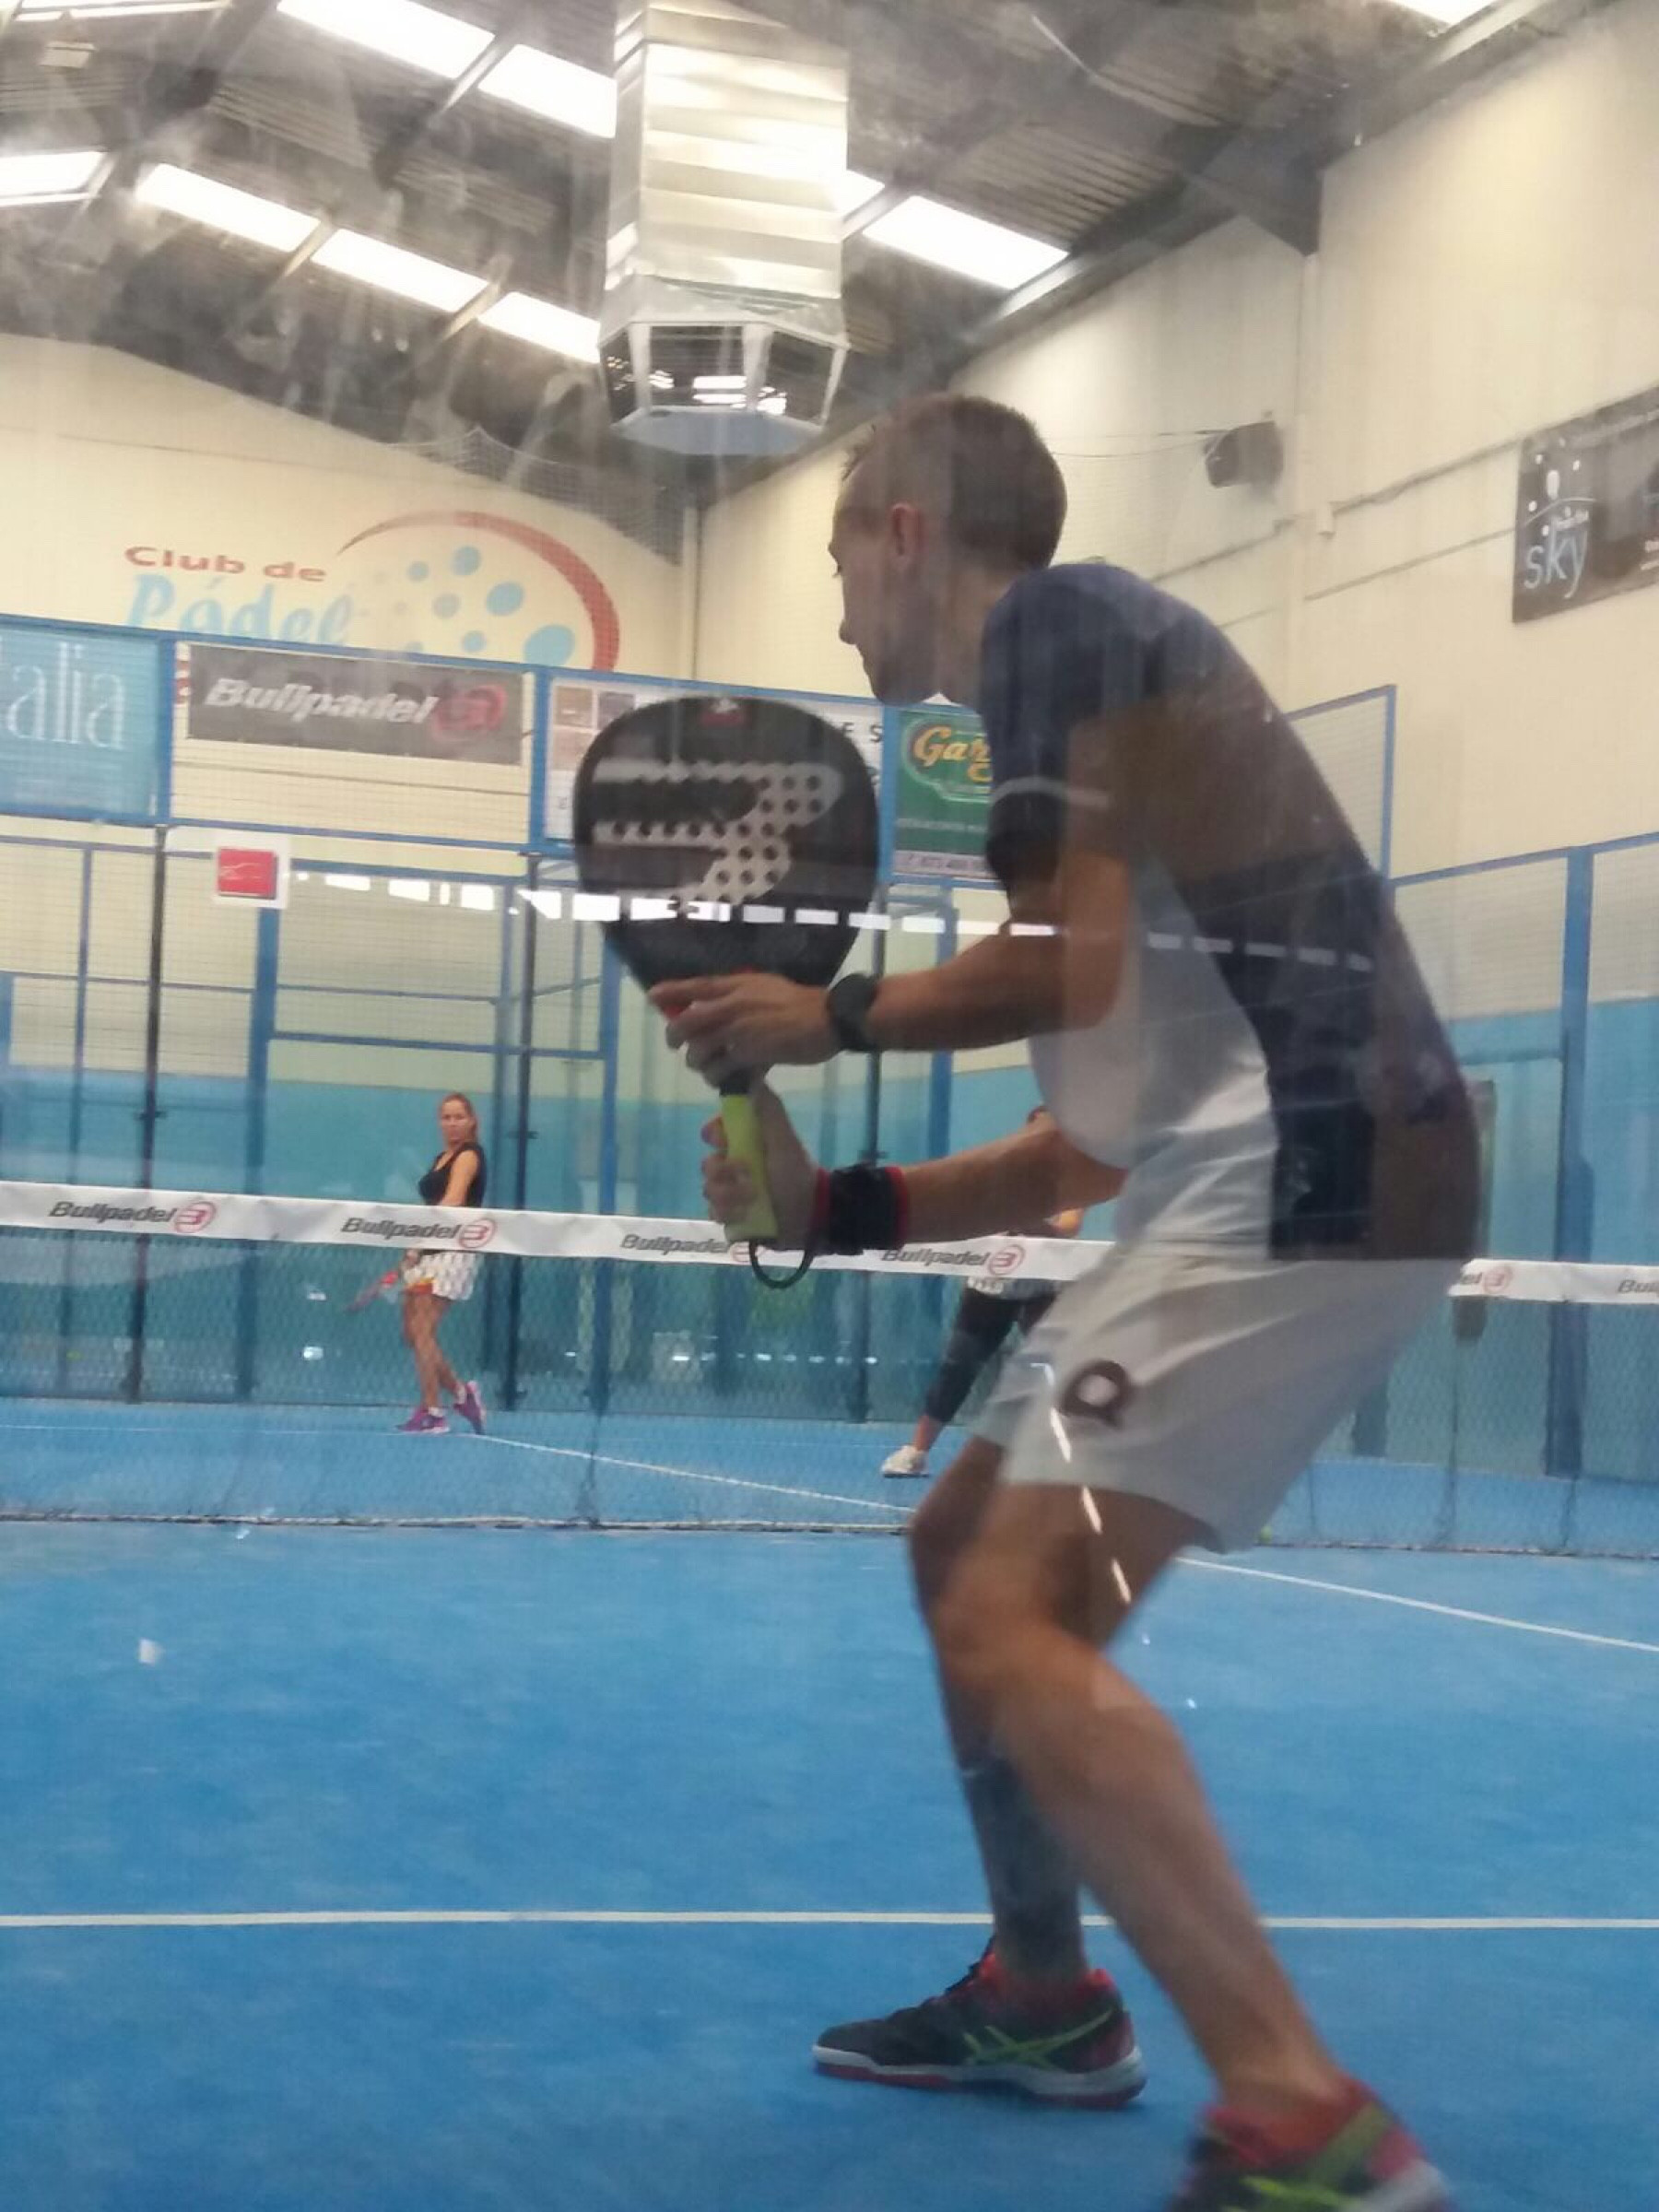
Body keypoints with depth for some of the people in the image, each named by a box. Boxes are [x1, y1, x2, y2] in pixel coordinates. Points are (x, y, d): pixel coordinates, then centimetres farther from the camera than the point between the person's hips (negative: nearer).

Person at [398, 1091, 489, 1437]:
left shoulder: (469, 1155, -7)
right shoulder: (441, 1158, 19)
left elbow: (453, 1201, -21)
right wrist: (416, 1247, 11)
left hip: (453, 1252, -9)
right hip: (429, 1253, 9)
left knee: (422, 1331, -12)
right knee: (412, 1334, 7)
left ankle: (432, 1414, -8)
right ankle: (461, 1392, 18)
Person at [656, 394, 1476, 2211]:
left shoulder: (1054, 618, -2)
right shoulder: (1060, 677, 26)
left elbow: (1074, 966, -16)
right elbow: (1098, 1145, 24)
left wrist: (831, 1020, 0)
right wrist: (836, 1204, 19)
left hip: (1312, 1177, -10)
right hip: (1259, 1185, 10)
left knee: (1015, 1623, -18)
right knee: (965, 1544, 21)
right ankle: (1042, 1998, 34)